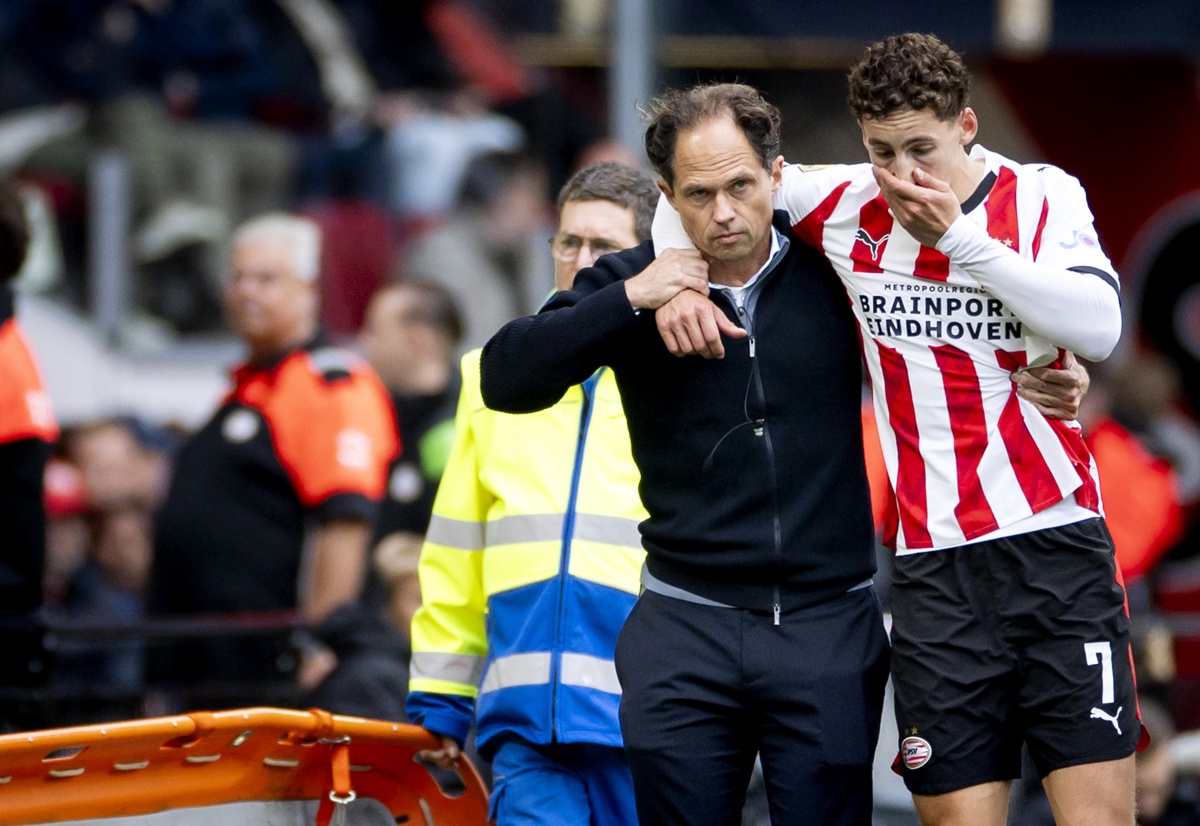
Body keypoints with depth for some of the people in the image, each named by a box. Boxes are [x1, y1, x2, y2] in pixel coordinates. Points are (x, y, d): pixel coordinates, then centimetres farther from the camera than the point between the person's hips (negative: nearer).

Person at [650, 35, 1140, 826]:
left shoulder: (1044, 196, 1)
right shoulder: (847, 206, 4)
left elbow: (1099, 326, -15)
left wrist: (957, 235, -15)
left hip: (1057, 544, -1)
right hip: (934, 563, 1)